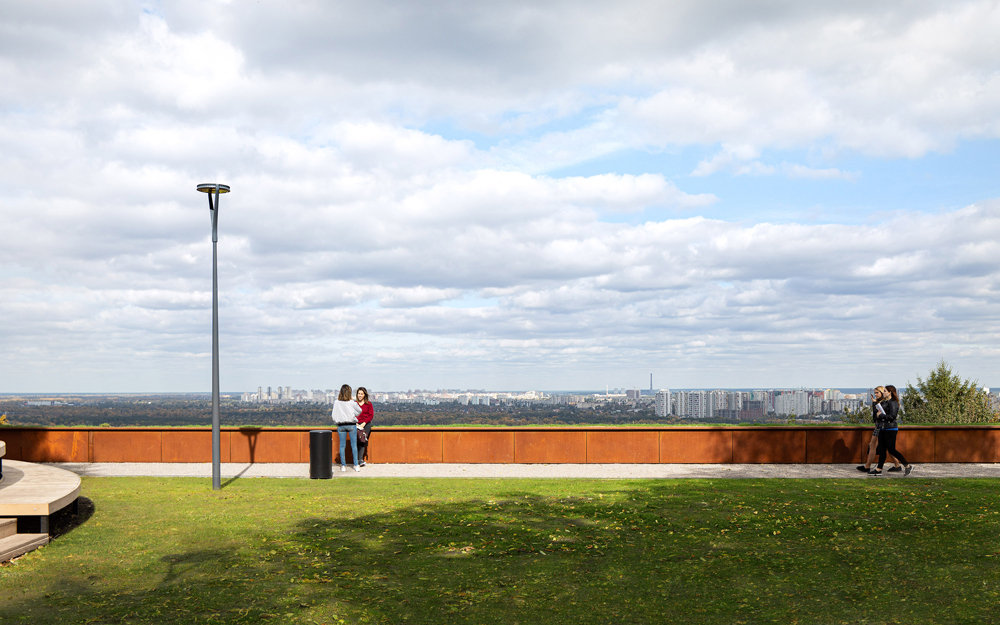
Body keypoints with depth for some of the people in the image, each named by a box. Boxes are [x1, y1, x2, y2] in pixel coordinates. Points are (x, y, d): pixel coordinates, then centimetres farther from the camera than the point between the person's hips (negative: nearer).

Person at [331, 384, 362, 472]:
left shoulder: (336, 402, -5)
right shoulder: (352, 402, -9)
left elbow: (333, 415, 0)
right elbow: (359, 411, 6)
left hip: (341, 425, 1)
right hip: (351, 425, -1)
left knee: (342, 445, 8)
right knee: (354, 445, 5)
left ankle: (343, 465, 8)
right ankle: (356, 465, 4)